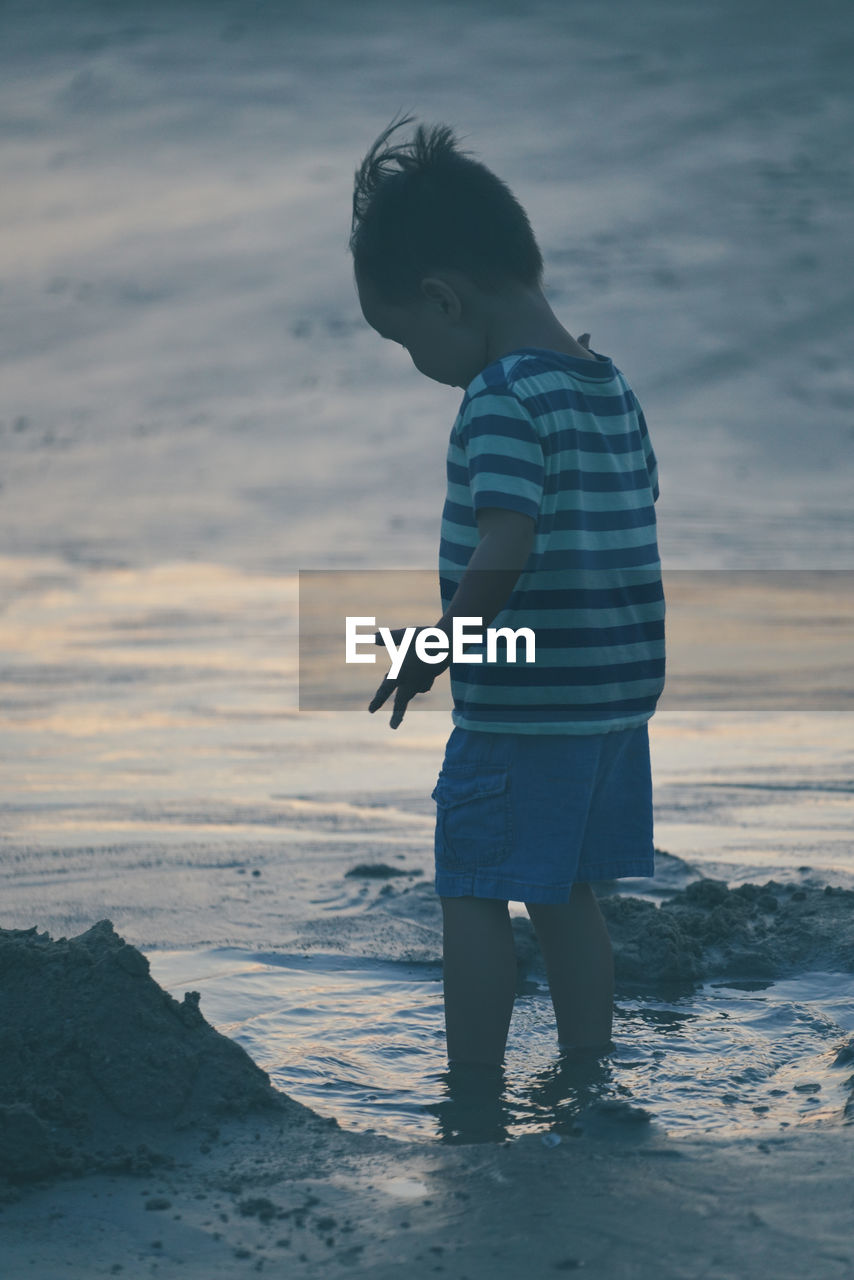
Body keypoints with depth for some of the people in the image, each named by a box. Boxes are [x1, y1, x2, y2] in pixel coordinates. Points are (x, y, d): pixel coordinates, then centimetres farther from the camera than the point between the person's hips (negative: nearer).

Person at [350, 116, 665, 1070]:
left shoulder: (503, 396, -16)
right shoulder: (611, 390, 9)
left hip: (518, 703, -8)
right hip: (618, 693, 8)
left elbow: (503, 553, -26)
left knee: (472, 898, 1)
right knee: (566, 898, 16)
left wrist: (431, 650, -13)